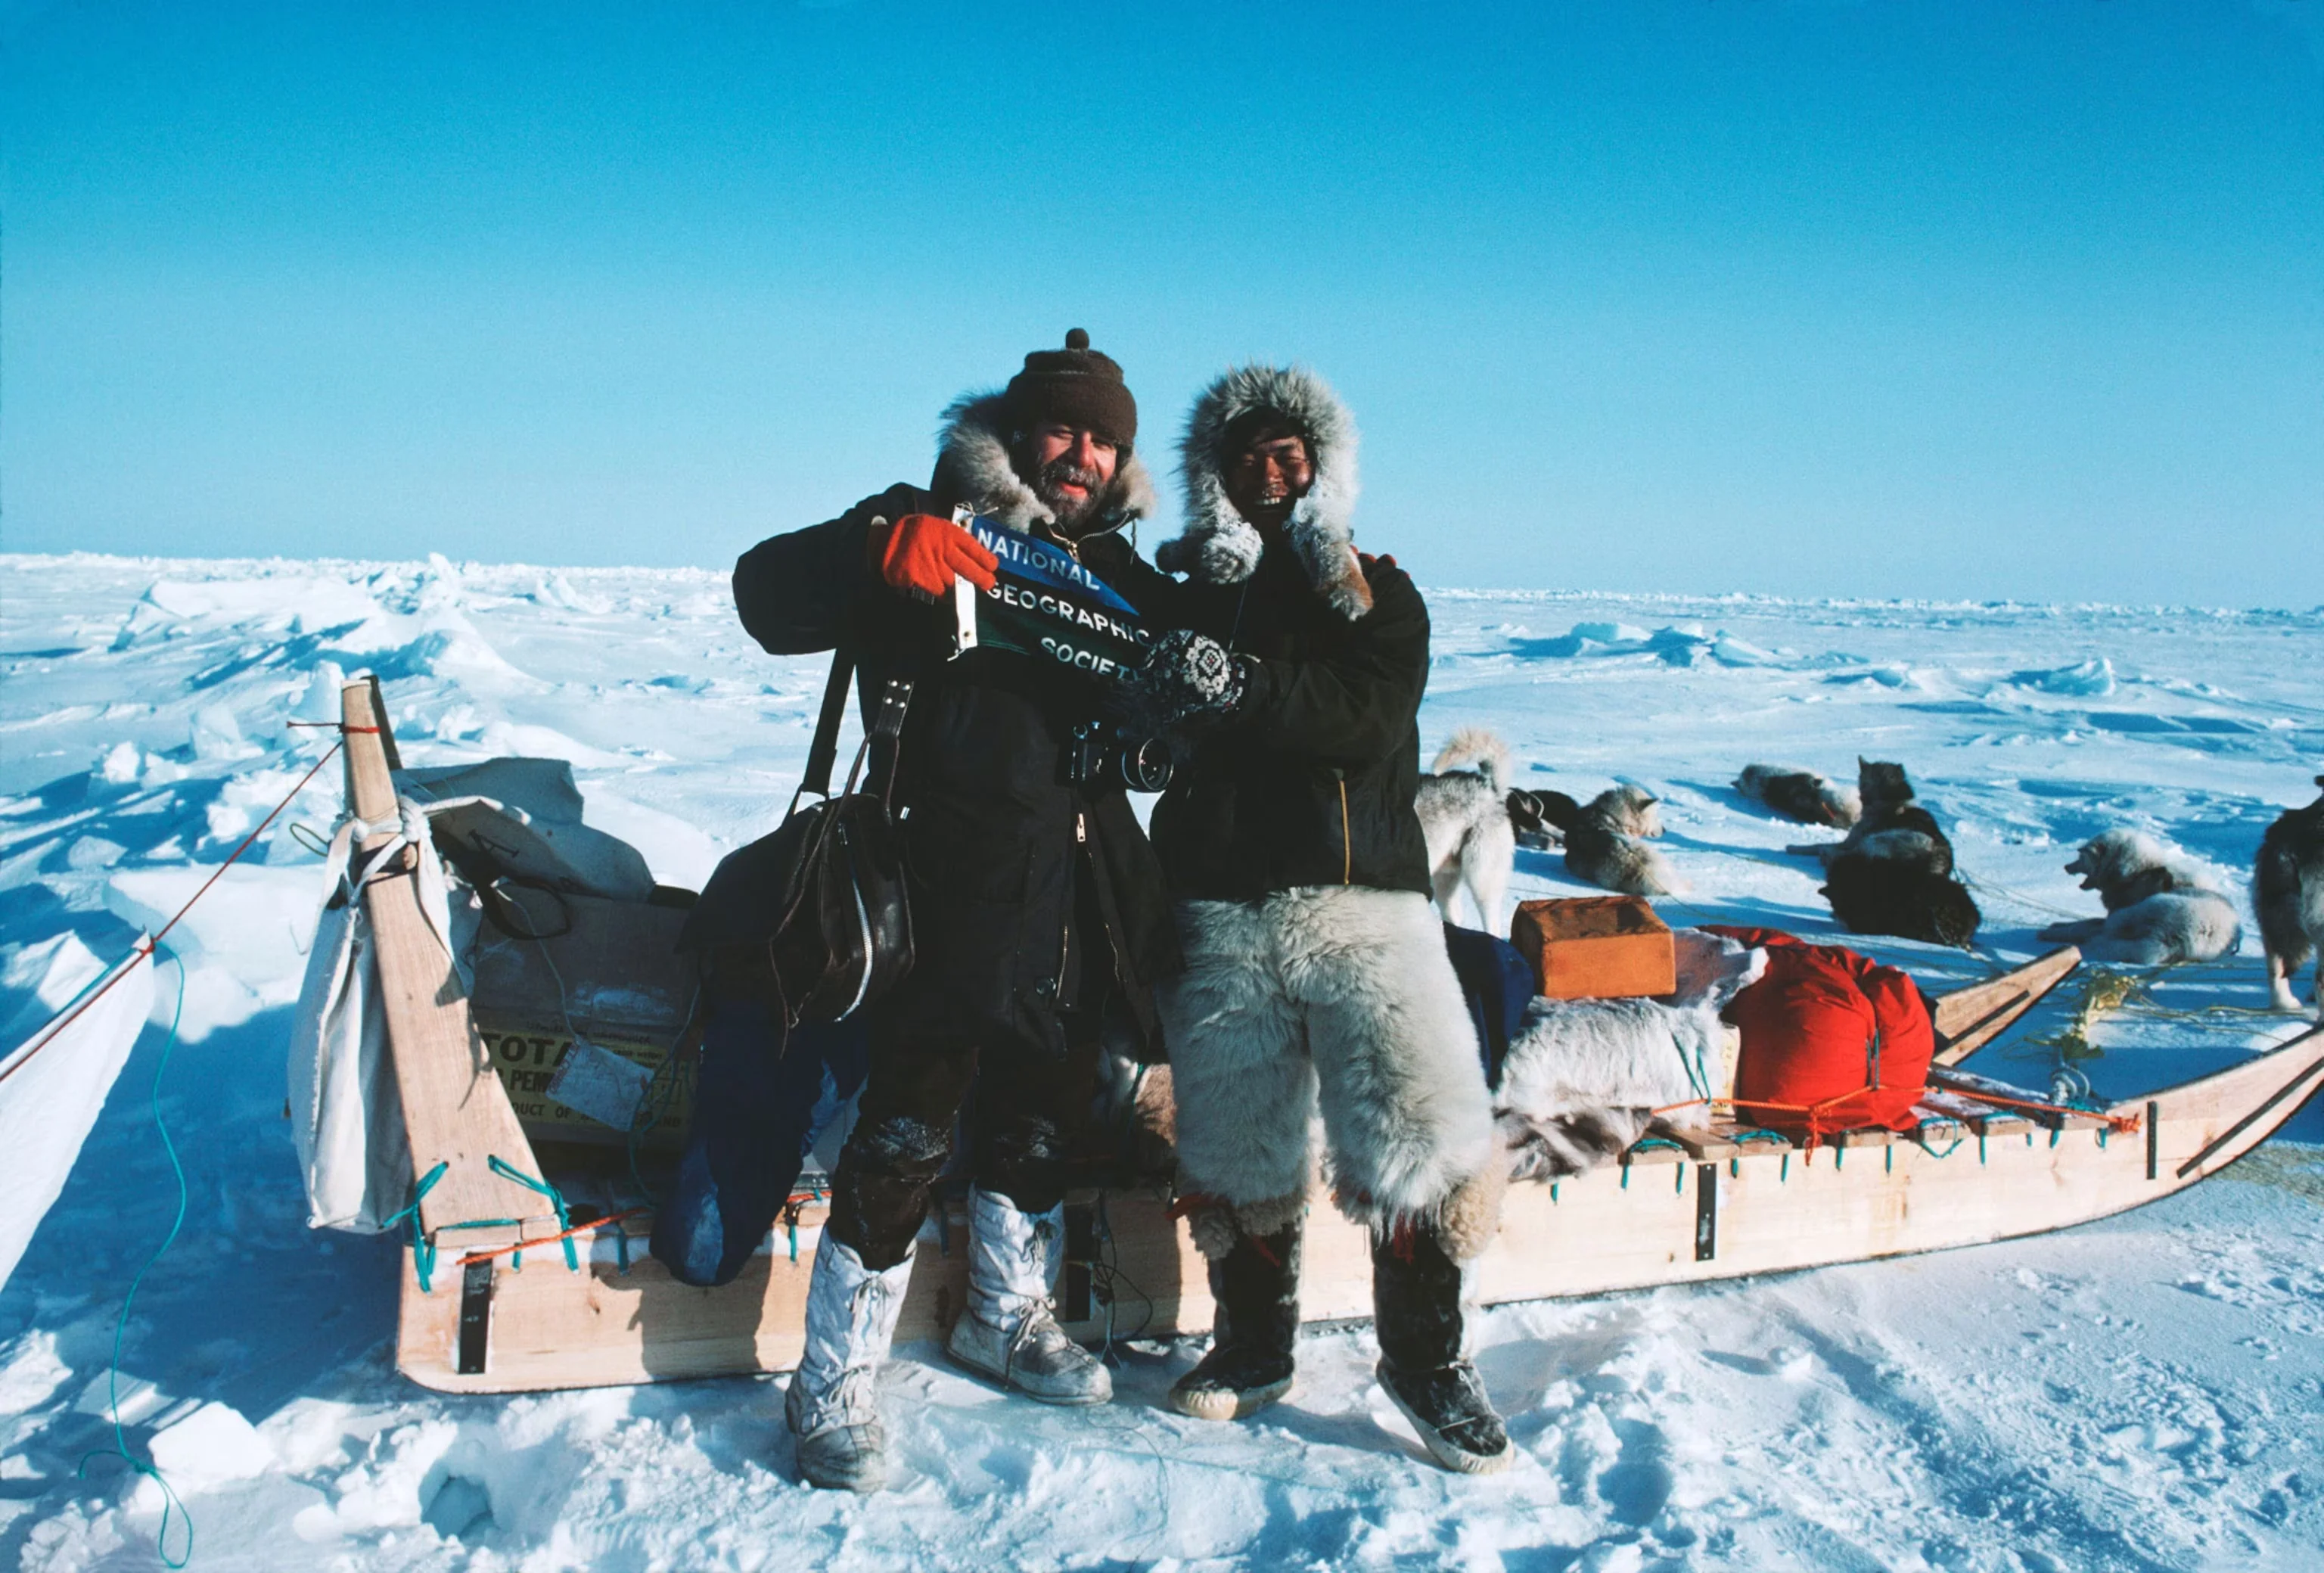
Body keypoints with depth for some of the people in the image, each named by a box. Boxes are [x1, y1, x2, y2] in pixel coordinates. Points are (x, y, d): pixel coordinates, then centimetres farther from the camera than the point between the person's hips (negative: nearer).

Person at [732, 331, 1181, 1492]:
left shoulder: (1115, 569, 16)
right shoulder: (930, 529, -3)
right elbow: (769, 593, -13)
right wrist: (879, 550, -31)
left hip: (1086, 903, 7)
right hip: (958, 884, -6)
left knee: (1040, 1122, 20)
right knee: (906, 1135, -5)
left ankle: (1006, 1317, 42)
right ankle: (833, 1385, 10)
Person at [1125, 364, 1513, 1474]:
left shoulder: (1378, 591, 10)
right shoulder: (1185, 595, 14)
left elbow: (1368, 719, -10)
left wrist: (1240, 684, -24)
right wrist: (1159, 692, -19)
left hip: (1364, 901, -1)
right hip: (1221, 913, 1)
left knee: (1425, 1133, -9)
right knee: (1232, 1150, 6)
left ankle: (1426, 1359, 11)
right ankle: (1253, 1344, 28)